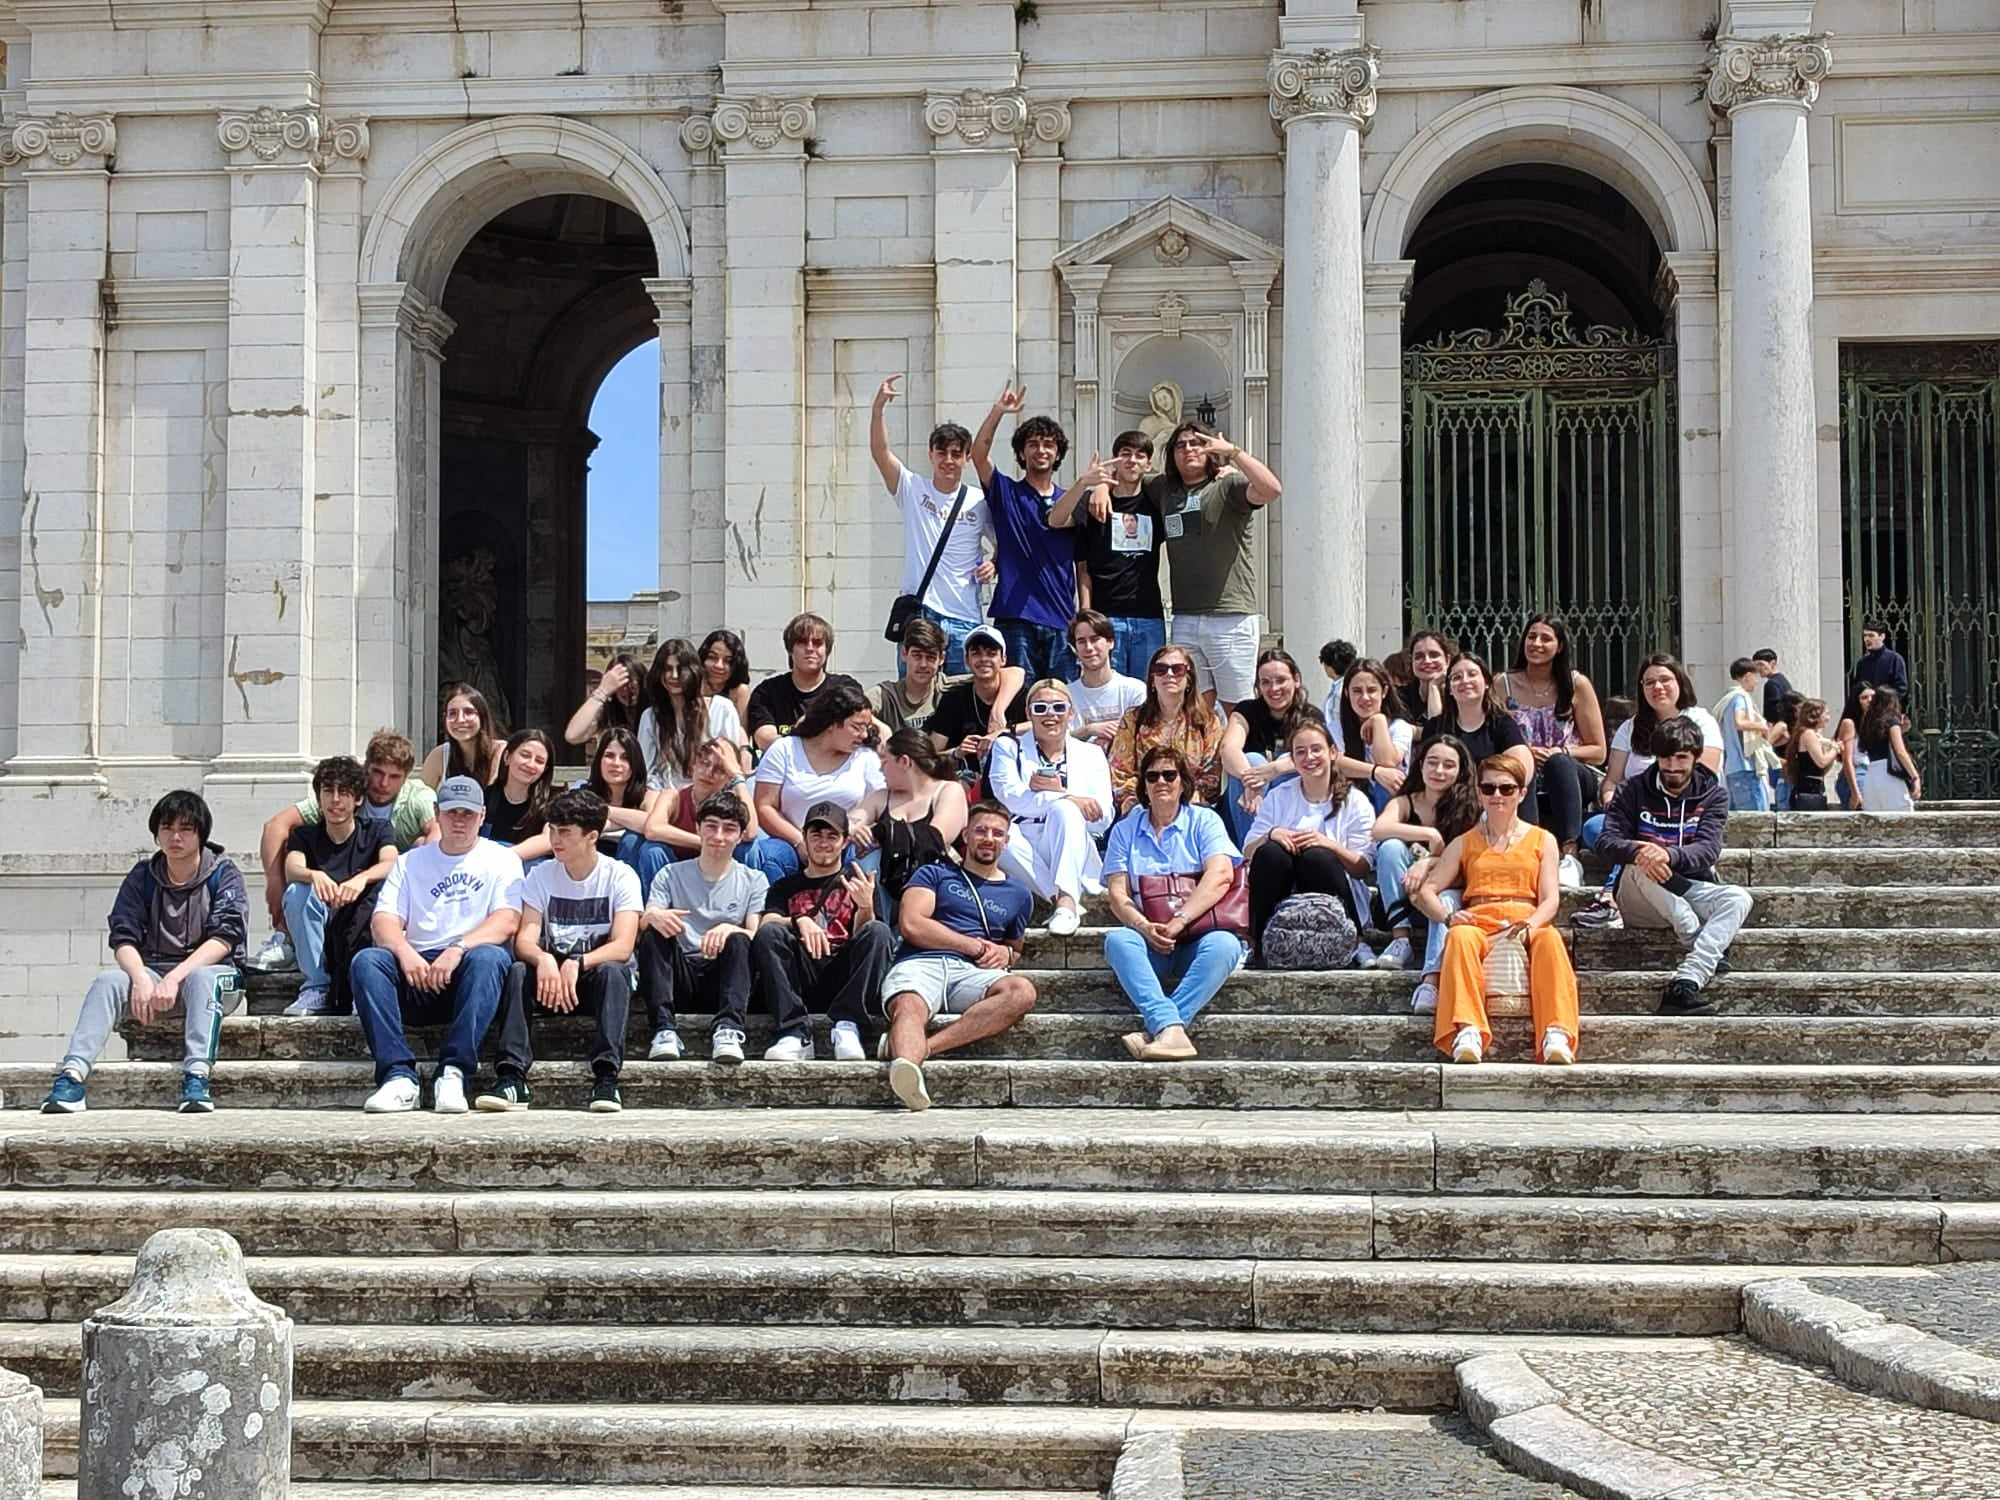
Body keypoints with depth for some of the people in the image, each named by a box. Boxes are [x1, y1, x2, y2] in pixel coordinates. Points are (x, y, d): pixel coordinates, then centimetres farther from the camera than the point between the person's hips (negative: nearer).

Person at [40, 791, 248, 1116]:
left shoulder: (223, 874, -2)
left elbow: (224, 938, -14)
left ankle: (197, 1079, -51)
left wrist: (175, 978, -26)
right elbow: (123, 939, -1)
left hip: (213, 972, -3)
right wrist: (141, 979, -23)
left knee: (200, 978, -38)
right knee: (106, 981, -25)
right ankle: (71, 1078, -41)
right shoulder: (142, 876, 8)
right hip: (154, 971, 3)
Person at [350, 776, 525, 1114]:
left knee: (489, 957, -36)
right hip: (417, 970, 3)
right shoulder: (410, 861, 21)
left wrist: (459, 948, -21)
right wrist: (405, 953, -16)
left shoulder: (501, 859, 14)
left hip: (468, 971, -2)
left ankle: (453, 1073, -40)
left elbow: (507, 922, -4)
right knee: (366, 961, -27)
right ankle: (398, 1075, -35)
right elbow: (383, 921, 7)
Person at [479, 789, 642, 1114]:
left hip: (597, 971, -2)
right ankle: (512, 1079, -35)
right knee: (519, 971, -28)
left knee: (612, 972, -35)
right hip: (552, 971, 2)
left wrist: (577, 964, -36)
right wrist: (543, 959, -34)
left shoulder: (620, 876, -6)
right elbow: (525, 939, -9)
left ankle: (606, 1079, -41)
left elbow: (623, 946, -18)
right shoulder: (541, 875, 2)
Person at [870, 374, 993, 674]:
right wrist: (879, 406, -17)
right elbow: (879, 452, -6)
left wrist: (995, 565, -6)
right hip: (918, 615, 0)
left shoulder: (980, 502, 6)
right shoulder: (913, 490, 5)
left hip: (965, 620, 1)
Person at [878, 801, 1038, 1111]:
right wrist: (975, 946, 4)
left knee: (1021, 992, -33)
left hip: (972, 974, 2)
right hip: (920, 964, -2)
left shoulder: (1018, 895, 30)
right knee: (909, 1006, -39)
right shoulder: (935, 875, 20)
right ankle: (907, 1065, -73)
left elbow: (1015, 948, 40)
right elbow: (911, 925, 5)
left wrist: (1005, 954, 13)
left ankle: (924, 1047, -44)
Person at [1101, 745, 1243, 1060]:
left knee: (1224, 944, -34)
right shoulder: (1126, 830, 15)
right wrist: (1144, 927, -17)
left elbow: (1220, 875, -9)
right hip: (1150, 941, 2)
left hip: (1196, 939, -1)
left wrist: (1178, 922, -21)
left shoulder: (1204, 820, 9)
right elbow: (1117, 895, 4)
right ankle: (1170, 1029, -49)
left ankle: (1157, 1029, -44)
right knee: (1117, 939, -30)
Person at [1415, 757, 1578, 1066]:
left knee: (1550, 939, -37)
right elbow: (1427, 890, 14)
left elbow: (1551, 898, 9)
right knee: (1460, 937, -37)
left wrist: (1530, 924, -15)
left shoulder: (1542, 840, 21)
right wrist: (1447, 917, -10)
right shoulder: (1464, 843, 24)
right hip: (1478, 924, 1)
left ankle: (1557, 1036, -50)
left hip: (1527, 923, 0)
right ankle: (1467, 1033, -53)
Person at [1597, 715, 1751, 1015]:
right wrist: (1637, 852, -34)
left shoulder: (1713, 794, 4)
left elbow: (1709, 849, -13)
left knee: (1738, 898, -30)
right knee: (1640, 867, -34)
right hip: (1641, 902, -1)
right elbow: (1607, 840, -9)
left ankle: (1684, 985, -47)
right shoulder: (1635, 790, 4)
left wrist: (1669, 855, -36)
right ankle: (1700, 941, -29)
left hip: (1691, 892, 1)